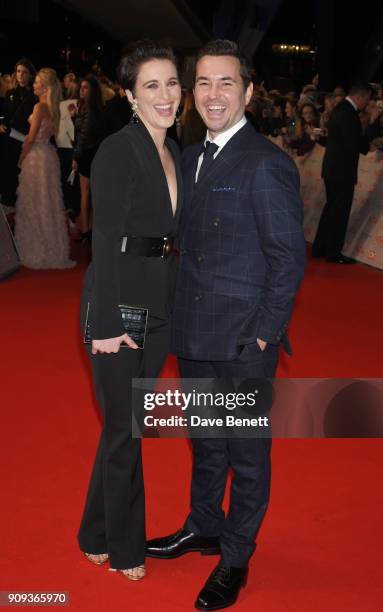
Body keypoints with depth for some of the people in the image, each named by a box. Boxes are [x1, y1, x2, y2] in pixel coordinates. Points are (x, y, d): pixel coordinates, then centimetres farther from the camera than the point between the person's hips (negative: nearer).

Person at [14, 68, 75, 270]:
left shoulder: (40, 107, -15)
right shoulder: (54, 107, 8)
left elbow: (31, 138, -16)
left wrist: (21, 159, -5)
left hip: (36, 156, -8)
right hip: (49, 153, 8)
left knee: (34, 203, 1)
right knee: (49, 202, 14)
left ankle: (37, 252, 7)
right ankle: (53, 248, 22)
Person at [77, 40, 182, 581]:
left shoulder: (174, 153, 10)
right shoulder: (118, 151, -14)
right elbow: (106, 240, -17)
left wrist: (178, 302, 9)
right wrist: (108, 323, -18)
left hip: (161, 304, 8)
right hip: (120, 302, -7)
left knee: (127, 421, 17)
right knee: (125, 425, 6)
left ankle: (100, 533, 37)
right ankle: (124, 546, 28)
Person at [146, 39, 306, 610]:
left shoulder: (266, 163, -15)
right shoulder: (192, 158, 9)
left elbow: (289, 257, -15)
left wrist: (265, 333, -15)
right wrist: (182, 317, 9)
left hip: (244, 343, -7)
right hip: (196, 336, 8)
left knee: (247, 451, 10)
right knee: (205, 440, 23)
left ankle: (235, 558, 29)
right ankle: (204, 527, 44)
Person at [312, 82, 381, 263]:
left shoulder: (341, 109, 11)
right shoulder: (347, 113, -20)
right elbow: (355, 144, -24)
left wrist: (366, 145, 11)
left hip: (334, 169, 10)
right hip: (342, 170, -10)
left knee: (331, 208, 17)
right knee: (340, 211, -1)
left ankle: (320, 248, 24)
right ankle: (333, 253, 7)